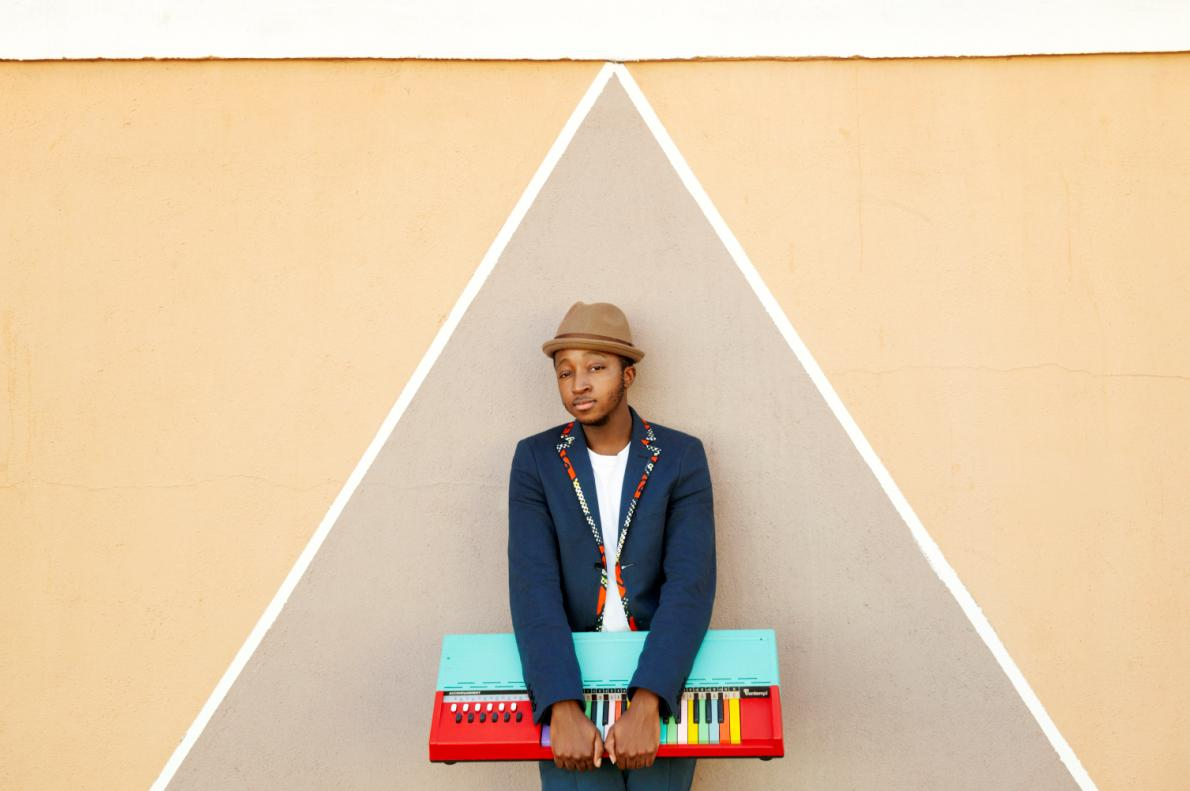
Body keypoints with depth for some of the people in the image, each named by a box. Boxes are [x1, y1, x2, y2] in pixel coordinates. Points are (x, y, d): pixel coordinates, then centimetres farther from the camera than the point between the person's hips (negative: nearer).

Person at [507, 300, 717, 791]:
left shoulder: (682, 457, -4)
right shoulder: (536, 460, -3)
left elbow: (690, 586, -14)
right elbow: (534, 588, -13)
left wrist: (646, 705, -27)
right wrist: (563, 710, -26)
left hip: (661, 678, 0)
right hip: (568, 674, 0)